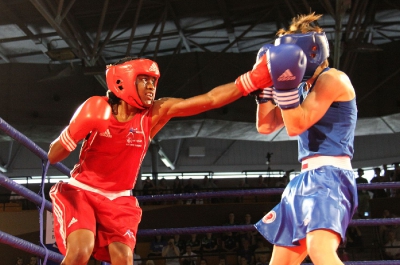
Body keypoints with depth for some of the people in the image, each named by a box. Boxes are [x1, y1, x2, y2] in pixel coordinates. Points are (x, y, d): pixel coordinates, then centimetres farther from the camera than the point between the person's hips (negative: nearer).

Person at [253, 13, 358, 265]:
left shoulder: (332, 79, -7)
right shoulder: (304, 87, 20)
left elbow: (296, 126, -13)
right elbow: (266, 126, 19)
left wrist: (285, 85, -22)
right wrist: (266, 84, 12)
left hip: (329, 176, -10)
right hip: (307, 179, 10)